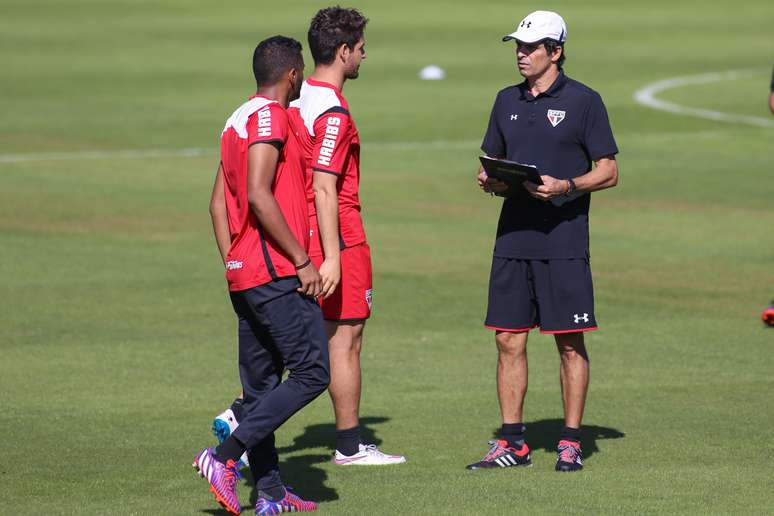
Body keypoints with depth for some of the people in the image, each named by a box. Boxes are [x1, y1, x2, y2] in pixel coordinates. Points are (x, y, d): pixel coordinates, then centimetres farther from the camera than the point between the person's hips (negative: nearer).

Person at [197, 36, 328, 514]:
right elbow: (258, 196, -20)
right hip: (278, 274, -10)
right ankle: (225, 457, -14)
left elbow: (218, 202, 18)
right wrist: (303, 260, -17)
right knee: (312, 372, -8)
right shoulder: (269, 116, -11)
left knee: (261, 385, 9)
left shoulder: (236, 121, 17)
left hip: (244, 276, 10)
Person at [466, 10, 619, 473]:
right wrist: (490, 180, -1)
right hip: (513, 239, 5)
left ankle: (571, 442, 5)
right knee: (509, 341, 4)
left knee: (570, 344, -1)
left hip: (564, 242, -5)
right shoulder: (508, 101, 13)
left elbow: (608, 172, -3)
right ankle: (512, 443, 11)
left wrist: (566, 187, -19)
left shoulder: (583, 101, -3)